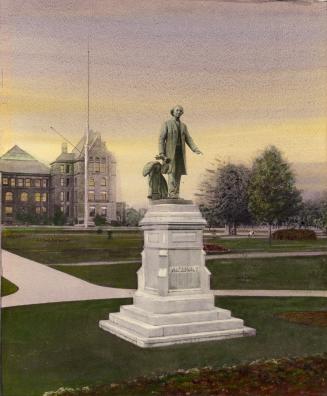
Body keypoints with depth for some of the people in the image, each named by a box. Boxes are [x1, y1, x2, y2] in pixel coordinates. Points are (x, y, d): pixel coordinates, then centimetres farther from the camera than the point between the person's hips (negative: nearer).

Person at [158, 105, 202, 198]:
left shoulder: (183, 126, 15)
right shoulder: (166, 124, -1)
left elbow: (188, 140, 9)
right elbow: (161, 139, -6)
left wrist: (196, 149, -8)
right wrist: (161, 153, -17)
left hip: (180, 152, 5)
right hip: (170, 151, -5)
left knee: (178, 173, 0)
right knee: (172, 172, -15)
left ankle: (176, 195, 2)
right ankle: (171, 195, -17)